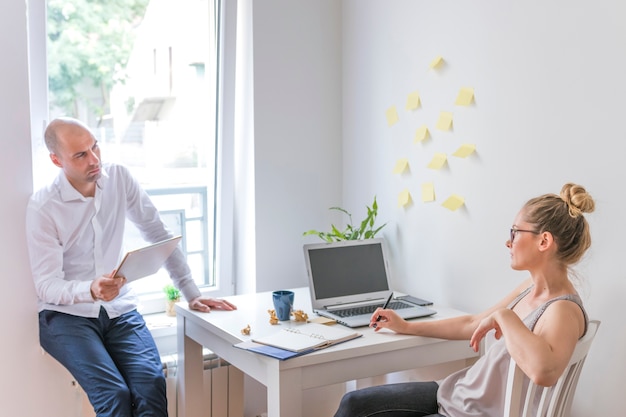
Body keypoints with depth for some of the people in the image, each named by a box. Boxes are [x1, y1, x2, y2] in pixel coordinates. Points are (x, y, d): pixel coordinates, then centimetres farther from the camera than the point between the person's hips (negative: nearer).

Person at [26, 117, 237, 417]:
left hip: (119, 310, 3)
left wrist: (191, 294, 0)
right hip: (66, 315, -3)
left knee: (151, 385, -25)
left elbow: (158, 234, 5)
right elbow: (46, 286, -13)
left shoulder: (118, 178, 0)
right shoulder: (42, 207, -12)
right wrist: (91, 290, -34)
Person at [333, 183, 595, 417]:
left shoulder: (563, 310, -25)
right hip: (456, 391, 8)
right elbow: (471, 324, 15)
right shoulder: (530, 288, 2)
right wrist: (407, 327, 18)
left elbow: (543, 371, -48)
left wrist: (503, 315, -33)